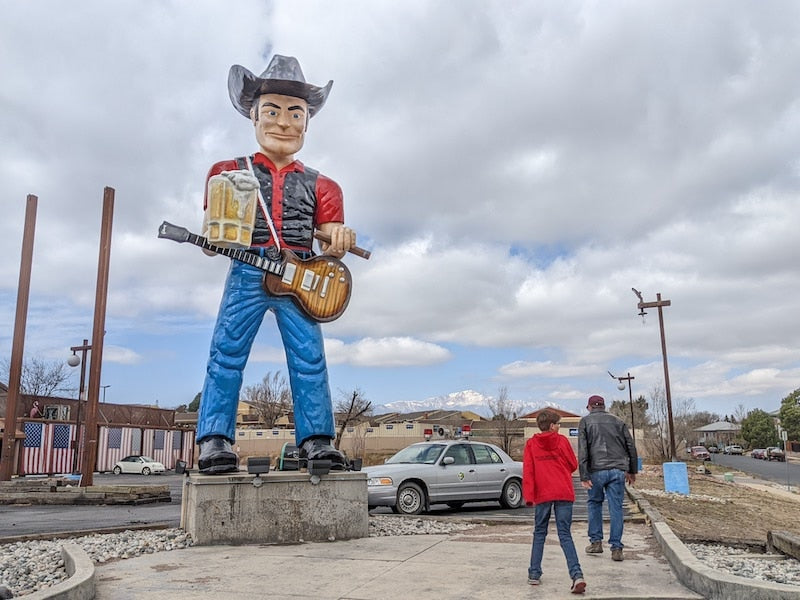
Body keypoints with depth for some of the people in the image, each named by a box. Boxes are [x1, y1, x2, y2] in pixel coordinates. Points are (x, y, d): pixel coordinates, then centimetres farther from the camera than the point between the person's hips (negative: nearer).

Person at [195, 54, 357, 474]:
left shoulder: (318, 185, 16)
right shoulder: (231, 173, 12)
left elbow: (329, 243, 14)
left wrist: (339, 241, -10)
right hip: (247, 272, -1)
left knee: (309, 359, -4)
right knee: (227, 354, -8)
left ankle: (316, 439, 2)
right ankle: (214, 440, -4)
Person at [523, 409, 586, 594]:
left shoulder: (531, 444, 2)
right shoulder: (562, 441, 0)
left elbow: (528, 471, -3)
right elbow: (573, 465, 6)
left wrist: (528, 496, -4)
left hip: (542, 494, 1)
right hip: (564, 493, 0)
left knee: (539, 533, 15)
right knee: (565, 535, 1)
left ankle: (534, 574, 15)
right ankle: (577, 575, -13)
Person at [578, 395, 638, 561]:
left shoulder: (585, 422, 6)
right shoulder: (618, 421, 15)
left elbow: (582, 450, -4)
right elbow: (631, 447, 12)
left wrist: (584, 476, -6)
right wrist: (632, 471, 19)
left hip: (596, 470, -2)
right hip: (618, 470, 2)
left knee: (594, 503, 17)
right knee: (616, 507, 4)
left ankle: (596, 541, 17)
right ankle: (616, 548, 3)